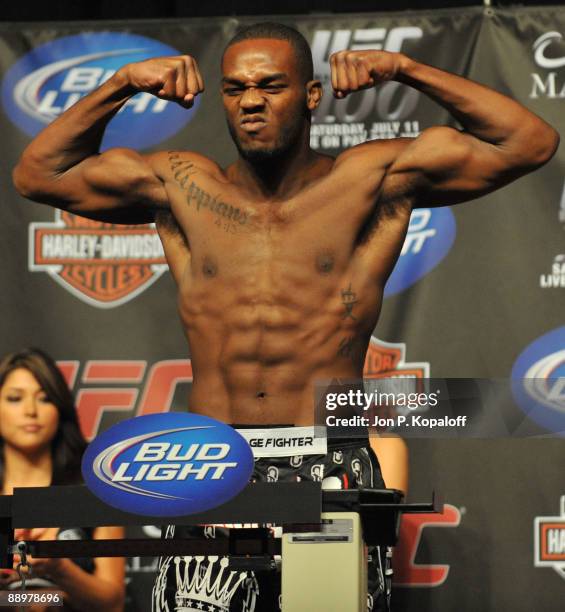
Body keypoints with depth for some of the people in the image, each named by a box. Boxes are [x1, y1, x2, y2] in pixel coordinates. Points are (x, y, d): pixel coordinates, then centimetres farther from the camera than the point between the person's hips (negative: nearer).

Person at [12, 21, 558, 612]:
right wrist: (120, 85, 10)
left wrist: (404, 69, 1)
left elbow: (530, 143, 4)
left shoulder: (372, 181, 6)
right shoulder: (182, 188, 12)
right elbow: (37, 174, 20)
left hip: (331, 474, -2)